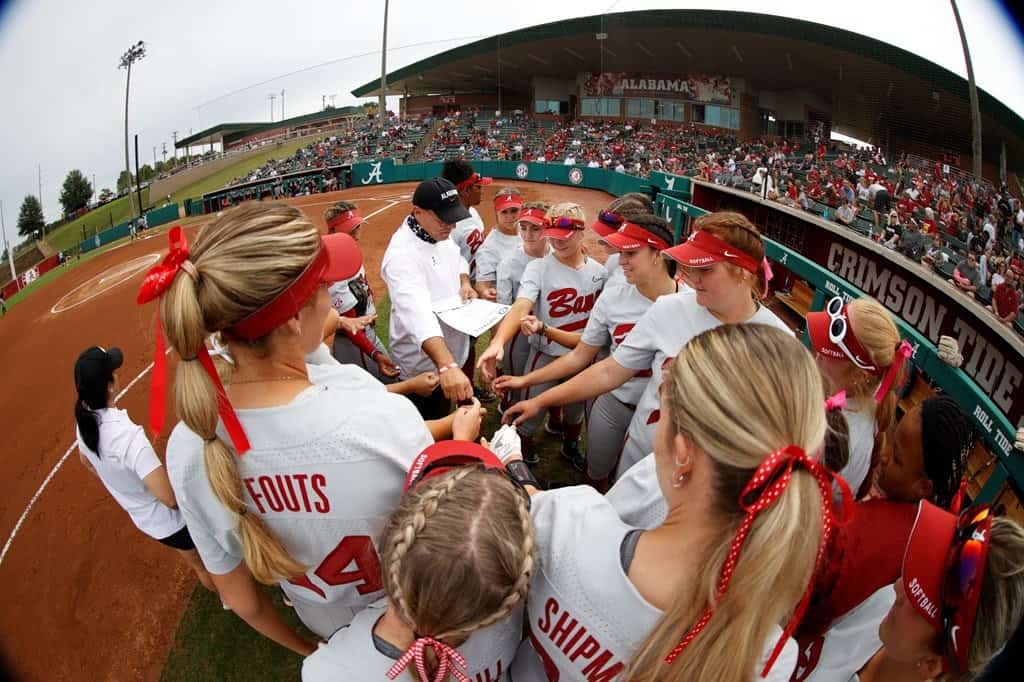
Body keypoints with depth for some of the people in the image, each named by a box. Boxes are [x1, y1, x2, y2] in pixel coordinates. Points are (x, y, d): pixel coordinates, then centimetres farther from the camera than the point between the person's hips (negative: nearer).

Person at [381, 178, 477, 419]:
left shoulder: (438, 233, -4)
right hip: (422, 362, -8)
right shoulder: (402, 254, -32)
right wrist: (447, 366, -61)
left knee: (443, 417, 28)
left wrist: (464, 282, -8)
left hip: (448, 350, 8)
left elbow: (457, 260, 16)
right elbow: (417, 313, -47)